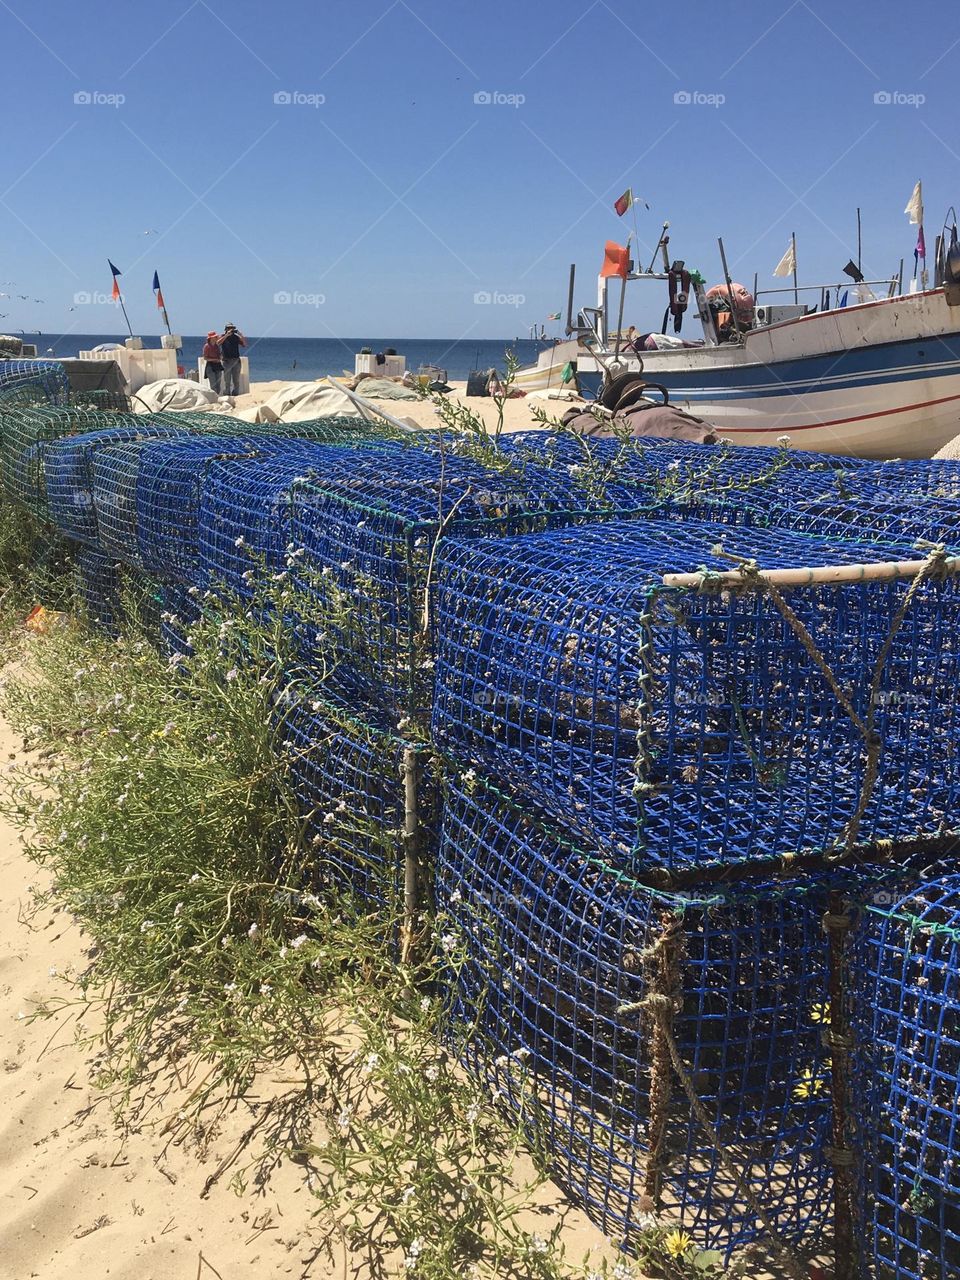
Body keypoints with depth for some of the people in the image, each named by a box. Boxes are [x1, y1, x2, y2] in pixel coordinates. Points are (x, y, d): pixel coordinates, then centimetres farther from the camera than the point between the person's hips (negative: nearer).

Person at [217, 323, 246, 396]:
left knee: (236, 381, 6)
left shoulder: (236, 337, 10)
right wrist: (227, 335, -20)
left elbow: (245, 344, 2)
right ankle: (226, 395, 0)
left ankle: (235, 395, 13)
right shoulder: (223, 336, 3)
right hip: (227, 361, -3)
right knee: (227, 381, -3)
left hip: (236, 361, 3)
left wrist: (241, 335, -11)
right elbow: (218, 342, -18)